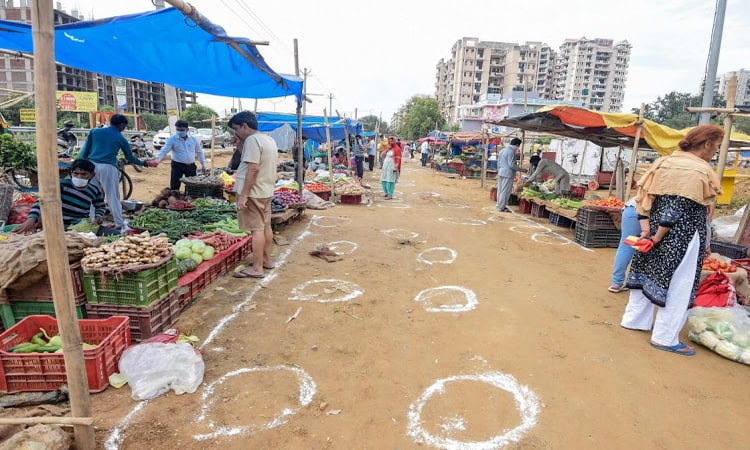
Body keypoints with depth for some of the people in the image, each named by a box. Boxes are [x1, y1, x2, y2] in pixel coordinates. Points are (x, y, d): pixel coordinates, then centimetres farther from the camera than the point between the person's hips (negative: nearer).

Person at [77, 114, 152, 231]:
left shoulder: (94, 131, 13)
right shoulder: (121, 138, 7)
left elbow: (84, 151, 10)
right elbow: (130, 158, 15)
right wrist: (144, 163, 30)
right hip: (108, 168, -3)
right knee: (113, 197, 1)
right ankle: (119, 224, 2)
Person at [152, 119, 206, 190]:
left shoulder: (194, 139, 3)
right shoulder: (172, 139, -6)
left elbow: (199, 152, 13)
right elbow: (165, 150, -15)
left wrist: (203, 164, 12)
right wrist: (158, 158, -35)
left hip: (191, 166, 3)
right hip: (177, 166, -3)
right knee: (174, 187, -5)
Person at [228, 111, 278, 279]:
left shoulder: (252, 140, -15)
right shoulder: (269, 139, 14)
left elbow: (254, 168, -23)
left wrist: (243, 194, -23)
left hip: (254, 192, -10)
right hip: (266, 190, 10)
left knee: (257, 229, -6)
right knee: (266, 226, 15)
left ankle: (257, 268, -2)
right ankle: (267, 260, 25)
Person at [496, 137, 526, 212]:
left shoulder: (502, 150, 15)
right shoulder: (511, 151, -15)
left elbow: (498, 163, 19)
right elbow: (511, 164, -18)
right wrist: (521, 169, -10)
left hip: (501, 173, 9)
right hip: (508, 174, -9)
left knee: (500, 190, 13)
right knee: (505, 191, -3)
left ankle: (499, 205, 21)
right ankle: (501, 207, 0)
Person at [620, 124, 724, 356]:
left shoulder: (663, 163, 6)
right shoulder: (700, 171, -15)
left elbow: (644, 197, 2)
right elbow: (679, 209, -19)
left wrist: (646, 228, -1)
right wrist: (658, 237, -14)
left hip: (656, 231, 8)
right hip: (683, 238, -7)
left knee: (649, 274, 17)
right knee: (678, 285, 3)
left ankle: (635, 319, 29)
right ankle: (665, 338, 10)